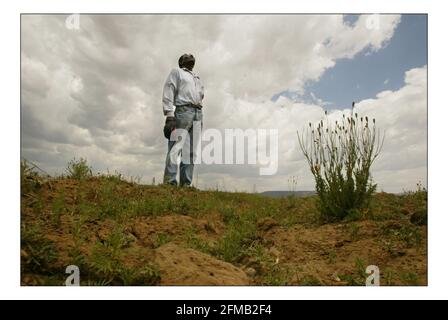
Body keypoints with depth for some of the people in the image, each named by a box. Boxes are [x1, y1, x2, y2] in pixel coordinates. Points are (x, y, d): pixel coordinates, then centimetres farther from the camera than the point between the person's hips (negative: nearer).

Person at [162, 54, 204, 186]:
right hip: (183, 110, -6)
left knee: (191, 151, -3)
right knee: (176, 147, -16)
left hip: (198, 113, 6)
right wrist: (170, 116, -14)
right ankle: (170, 183, -20)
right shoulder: (176, 72, 14)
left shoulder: (197, 78, 32)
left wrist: (200, 118, 13)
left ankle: (186, 184, -4)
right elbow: (168, 93, 0)